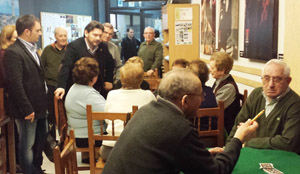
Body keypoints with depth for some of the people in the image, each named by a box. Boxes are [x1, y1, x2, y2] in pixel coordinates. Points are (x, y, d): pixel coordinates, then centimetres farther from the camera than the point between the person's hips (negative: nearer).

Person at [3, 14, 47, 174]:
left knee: (40, 142, 19)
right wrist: (27, 110, -19)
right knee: (27, 146, 5)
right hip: (28, 110, -9)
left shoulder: (32, 49, 13)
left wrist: (43, 104, 13)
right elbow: (16, 84, -21)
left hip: (39, 107, 9)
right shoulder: (13, 52, -17)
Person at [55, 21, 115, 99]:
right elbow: (65, 67, -22)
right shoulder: (74, 46, -12)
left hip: (98, 91, 5)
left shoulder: (103, 47, 3)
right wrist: (61, 86, -33)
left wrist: (108, 80, 14)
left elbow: (110, 63, 21)